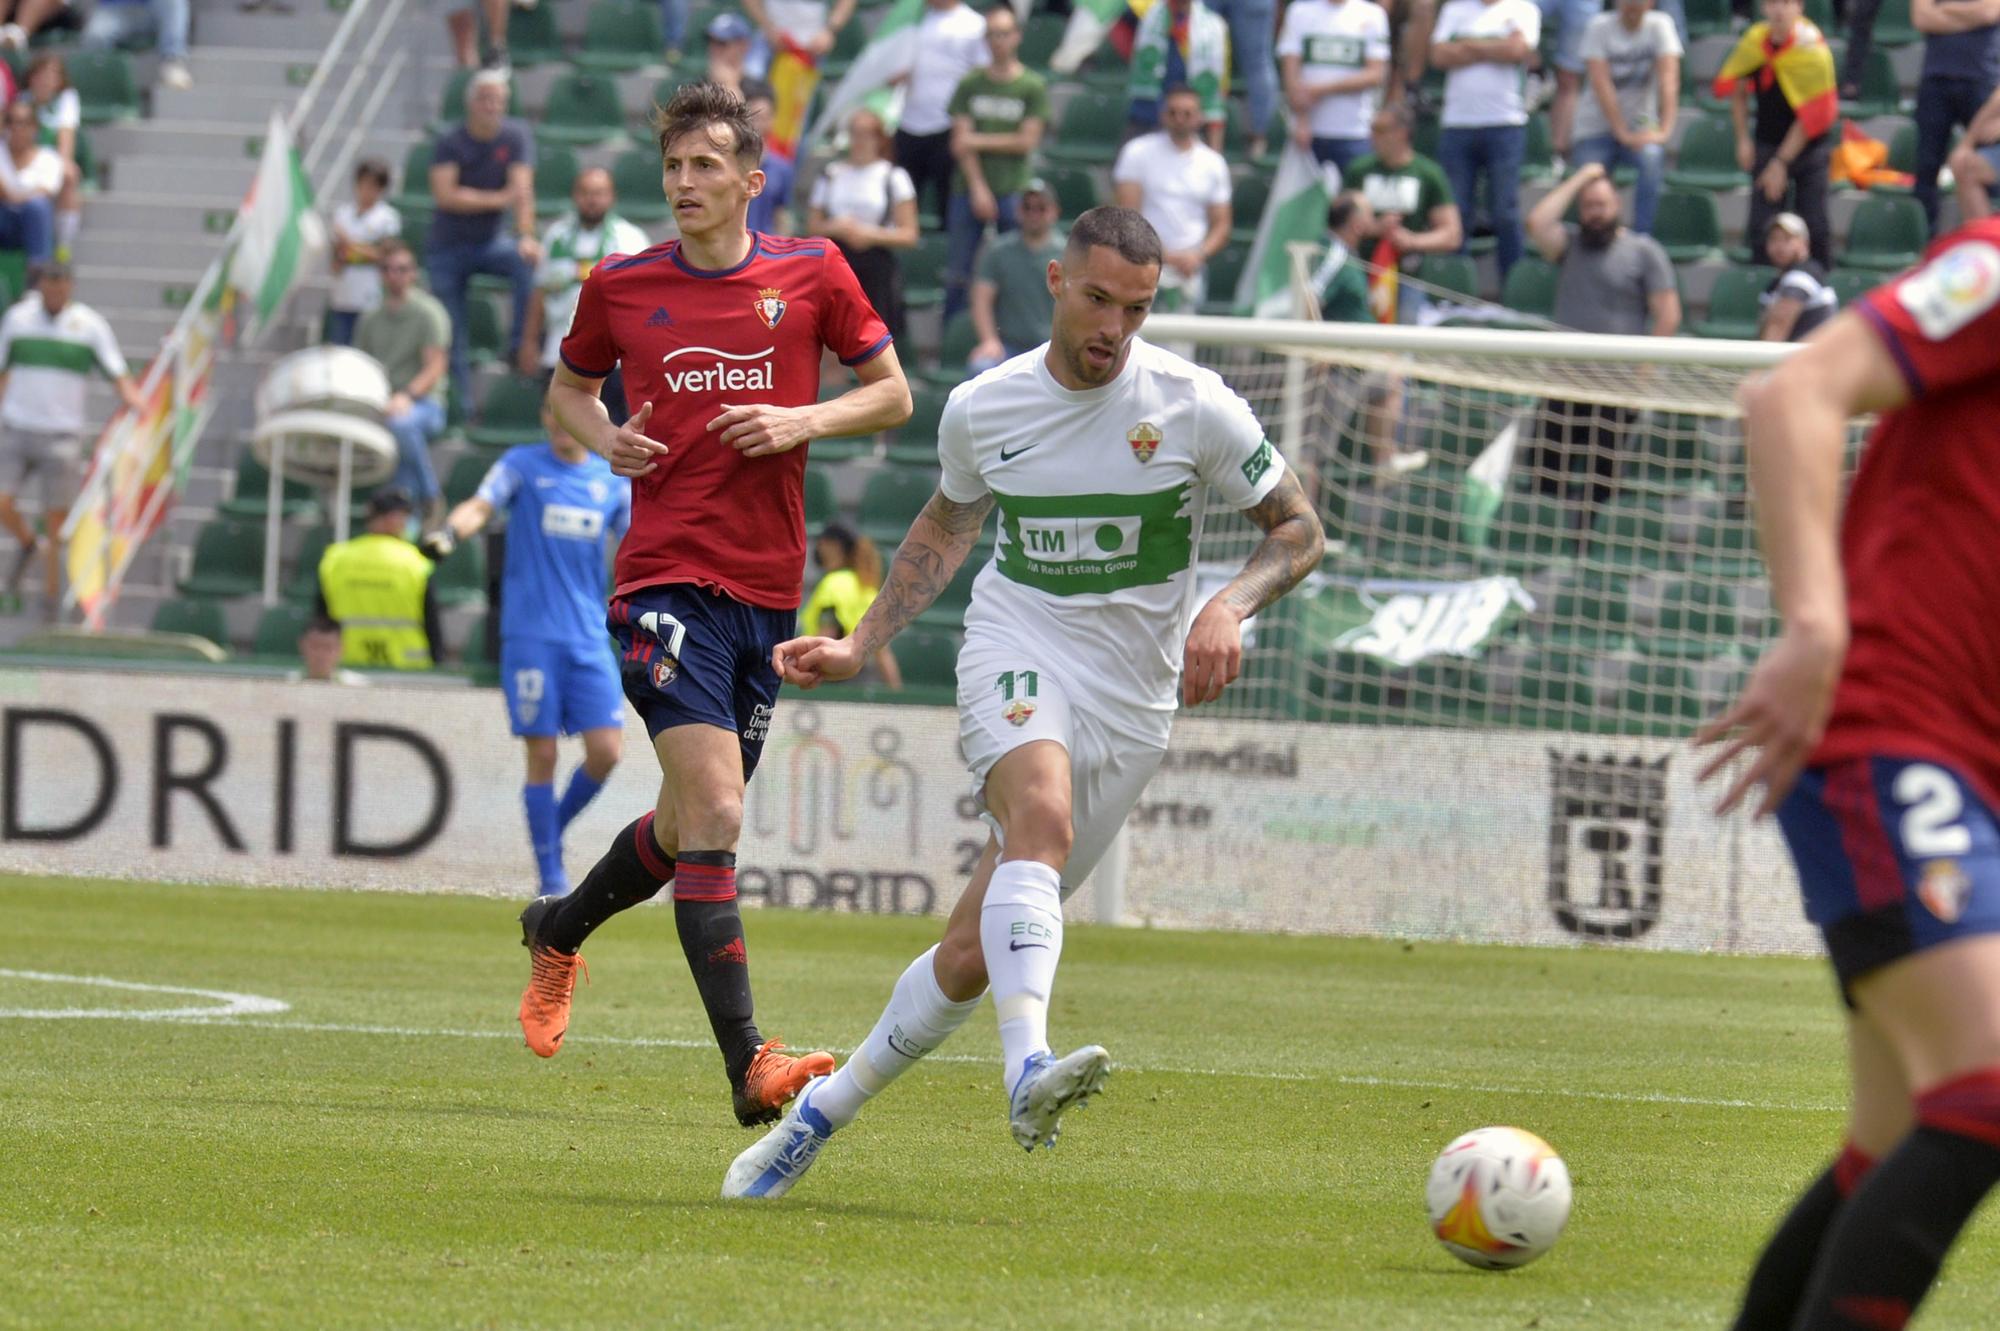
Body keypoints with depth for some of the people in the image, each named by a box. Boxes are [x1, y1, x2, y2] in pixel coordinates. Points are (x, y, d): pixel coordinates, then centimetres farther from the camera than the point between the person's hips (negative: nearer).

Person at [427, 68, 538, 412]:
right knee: (453, 339, -2)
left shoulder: (516, 136, -7)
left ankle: (520, 346, -23)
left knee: (527, 261, -32)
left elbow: (522, 188, -18)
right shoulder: (451, 144, -9)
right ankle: (461, 407, 9)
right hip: (449, 245, -1)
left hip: (492, 241, 1)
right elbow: (444, 195, -21)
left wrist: (526, 236, -33)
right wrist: (498, 199, -26)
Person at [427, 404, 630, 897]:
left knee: (605, 751, -8)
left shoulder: (613, 480, 11)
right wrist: (449, 531, -33)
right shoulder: (522, 465, 2)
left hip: (589, 635, 3)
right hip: (530, 633, -3)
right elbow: (481, 507, -12)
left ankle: (555, 830, 18)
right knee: (542, 754, -5)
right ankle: (550, 874, 2)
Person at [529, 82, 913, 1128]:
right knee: (715, 813, -19)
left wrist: (803, 422, -8)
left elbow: (893, 394, 10)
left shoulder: (812, 275, 4)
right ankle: (748, 1064, -22)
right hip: (665, 578, -3)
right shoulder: (620, 287, 3)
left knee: (690, 825, 15)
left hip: (768, 589, 3)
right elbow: (567, 390, 20)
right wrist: (602, 438, -2)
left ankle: (558, 929, 45)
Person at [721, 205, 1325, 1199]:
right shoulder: (982, 409, 1)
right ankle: (1028, 1069, -53)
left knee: (975, 952, -2)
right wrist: (858, 647, 14)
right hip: (1018, 649, 0)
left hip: (1132, 697, 0)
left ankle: (821, 1113, 16)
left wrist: (1230, 608, -16)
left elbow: (1298, 529, 3)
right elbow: (948, 524, 21)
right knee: (1042, 813, -36)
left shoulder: (1193, 407, -6)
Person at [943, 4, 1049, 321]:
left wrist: (980, 141, -5)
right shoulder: (971, 84, 7)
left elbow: (1027, 141, -3)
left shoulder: (1033, 87, 1)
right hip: (970, 188, 2)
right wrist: (978, 188, -9)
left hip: (1013, 191, -2)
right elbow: (960, 143, 1)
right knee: (957, 275, 1)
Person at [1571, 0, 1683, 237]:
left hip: (1640, 125, 0)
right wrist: (1623, 134, -24)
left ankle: (1642, 238, -24)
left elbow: (1668, 79, -14)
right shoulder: (1599, 27, -9)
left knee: (1652, 158, -30)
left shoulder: (1659, 25, -5)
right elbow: (1601, 84, -16)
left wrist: (1664, 130, -26)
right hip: (1597, 126, 0)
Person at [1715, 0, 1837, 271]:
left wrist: (1782, 162, -17)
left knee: (1814, 224, -3)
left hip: (1809, 144, -3)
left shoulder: (1812, 50, -19)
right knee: (1760, 223, -5)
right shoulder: (1755, 40, -6)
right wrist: (1743, 139, 4)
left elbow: (1812, 116, -17)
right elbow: (1735, 86, 11)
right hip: (1767, 144, 3)